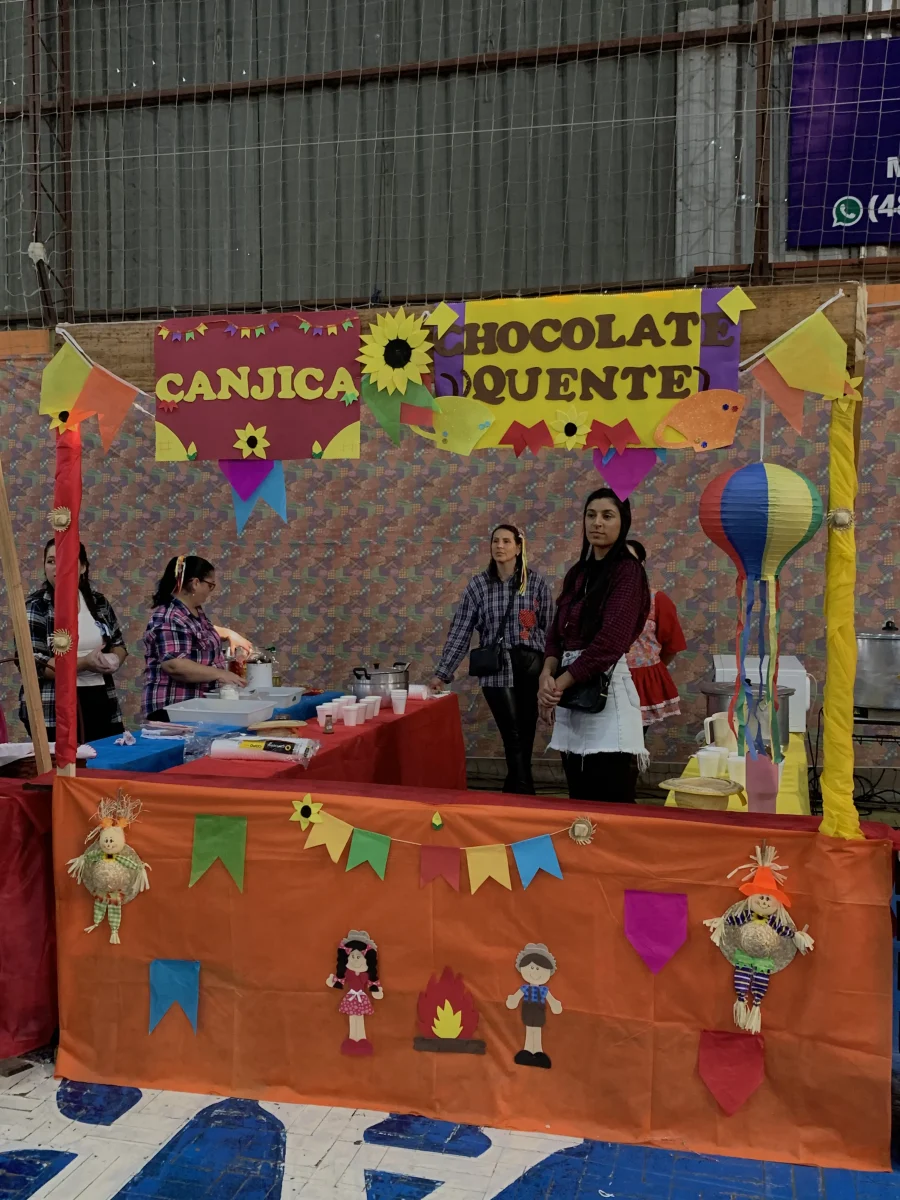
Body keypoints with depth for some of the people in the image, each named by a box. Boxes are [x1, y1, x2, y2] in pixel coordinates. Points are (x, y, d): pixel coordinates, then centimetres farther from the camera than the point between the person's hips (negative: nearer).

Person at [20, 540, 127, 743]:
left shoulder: (99, 602, 9)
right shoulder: (35, 607, -5)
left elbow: (119, 644, 19)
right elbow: (31, 663, -13)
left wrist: (113, 661, -4)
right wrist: (84, 663, -19)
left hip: (101, 703, 5)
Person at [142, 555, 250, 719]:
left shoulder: (194, 610, 10)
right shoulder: (169, 619, -21)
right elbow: (174, 665, -31)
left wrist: (229, 633, 19)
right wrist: (219, 674, -29)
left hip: (198, 706, 10)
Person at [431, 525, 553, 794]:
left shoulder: (536, 582, 2)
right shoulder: (478, 585, 3)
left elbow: (549, 629, 4)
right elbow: (460, 632, 2)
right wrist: (442, 674, -2)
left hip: (530, 667, 1)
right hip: (496, 671, 0)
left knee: (523, 740, 5)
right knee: (516, 741, -6)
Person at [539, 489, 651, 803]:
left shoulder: (628, 571, -6)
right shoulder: (578, 573, 17)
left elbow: (610, 640, -16)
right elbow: (557, 632, 12)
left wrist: (560, 683, -10)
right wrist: (547, 674, -8)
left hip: (606, 689, -7)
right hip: (573, 694, 7)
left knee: (611, 806, -7)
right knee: (580, 801, 10)